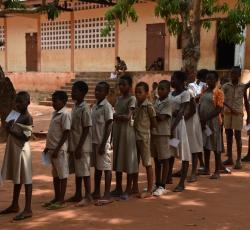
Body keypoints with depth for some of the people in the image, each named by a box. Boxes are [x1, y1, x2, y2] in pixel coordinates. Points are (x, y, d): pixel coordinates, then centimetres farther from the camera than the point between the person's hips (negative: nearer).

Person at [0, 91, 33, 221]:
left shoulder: (27, 118, -14)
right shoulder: (16, 115, 12)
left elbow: (26, 137, -20)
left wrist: (11, 131, -22)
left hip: (22, 150, -9)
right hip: (13, 149, 9)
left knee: (26, 179, -4)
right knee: (16, 178, 17)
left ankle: (28, 209, 0)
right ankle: (15, 205, 28)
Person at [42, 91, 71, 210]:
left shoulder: (65, 114, -14)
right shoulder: (55, 113, 13)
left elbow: (66, 134, -17)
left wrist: (57, 149, -19)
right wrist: (48, 147, 18)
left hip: (60, 149, -9)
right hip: (52, 148, 9)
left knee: (62, 174, 0)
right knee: (55, 175, 15)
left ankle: (61, 200, 6)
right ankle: (56, 198, 24)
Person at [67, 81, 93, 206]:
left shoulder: (84, 108, -15)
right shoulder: (75, 107, 11)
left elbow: (86, 129, -17)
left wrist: (79, 147, -19)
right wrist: (72, 146, 16)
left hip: (82, 146, -9)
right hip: (74, 145, 9)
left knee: (84, 170, -2)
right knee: (77, 170, 14)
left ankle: (88, 196, 6)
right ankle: (78, 195, 24)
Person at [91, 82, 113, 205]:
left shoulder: (107, 106, -12)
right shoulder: (95, 106, 11)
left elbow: (108, 127, -15)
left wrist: (103, 144, -18)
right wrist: (93, 141, 15)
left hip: (103, 142, -8)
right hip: (94, 141, 8)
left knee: (106, 167, -2)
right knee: (97, 167, 15)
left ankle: (107, 195, 2)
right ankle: (97, 192, 25)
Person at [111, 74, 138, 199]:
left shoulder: (132, 99, -9)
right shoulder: (119, 98, 13)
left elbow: (127, 117, -20)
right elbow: (117, 116, 13)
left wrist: (113, 115, -16)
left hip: (127, 131, -8)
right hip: (117, 130, 8)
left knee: (128, 160, -1)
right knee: (117, 160, 11)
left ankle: (128, 189, 6)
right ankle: (118, 188, 21)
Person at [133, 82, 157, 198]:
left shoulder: (148, 105, -11)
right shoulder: (136, 104, 7)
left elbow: (154, 124, -7)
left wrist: (144, 128, 0)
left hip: (144, 137, -7)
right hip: (135, 136, 7)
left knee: (148, 164, 0)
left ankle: (149, 190, 6)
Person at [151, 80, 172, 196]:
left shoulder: (168, 103, -9)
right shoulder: (156, 101, 11)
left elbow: (161, 117, -18)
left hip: (163, 133, -7)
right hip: (153, 132, 7)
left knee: (164, 160, 2)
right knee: (156, 159, 14)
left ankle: (162, 186, 7)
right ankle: (157, 184, 24)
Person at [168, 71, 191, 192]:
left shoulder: (185, 93, -8)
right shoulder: (171, 93, 12)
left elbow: (181, 112, -16)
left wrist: (172, 127, -22)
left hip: (179, 123, -7)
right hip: (169, 122, 7)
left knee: (183, 152, -2)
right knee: (170, 151, 15)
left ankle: (182, 183, 2)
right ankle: (169, 177, 30)